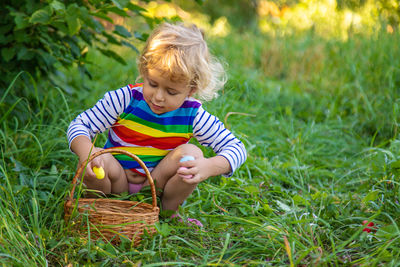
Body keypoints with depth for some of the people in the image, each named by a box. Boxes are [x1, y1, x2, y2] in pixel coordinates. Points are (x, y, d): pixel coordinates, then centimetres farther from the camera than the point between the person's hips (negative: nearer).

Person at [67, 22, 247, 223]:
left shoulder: (192, 115, -15)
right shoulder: (124, 100, -17)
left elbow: (236, 148, -14)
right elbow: (79, 125, -16)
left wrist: (209, 167, -36)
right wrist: (87, 152, -40)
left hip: (157, 185, 1)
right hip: (118, 184, -1)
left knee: (191, 154, -25)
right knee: (90, 162, -31)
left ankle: (167, 212, -4)